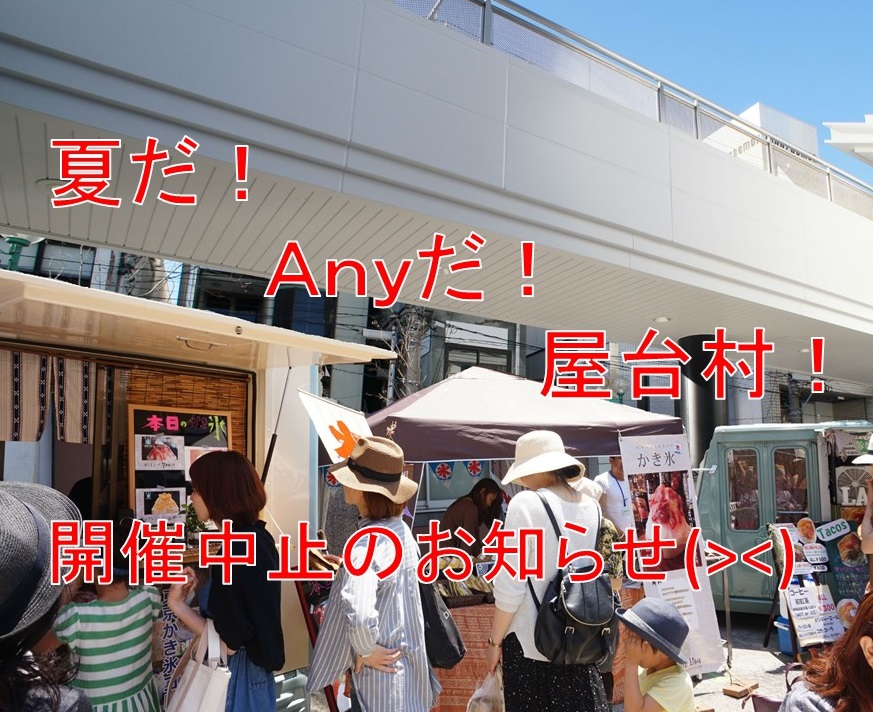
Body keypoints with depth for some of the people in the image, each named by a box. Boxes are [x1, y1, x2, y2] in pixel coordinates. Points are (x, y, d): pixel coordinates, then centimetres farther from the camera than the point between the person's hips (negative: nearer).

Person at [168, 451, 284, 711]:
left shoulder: (237, 552, -27)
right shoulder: (258, 537, 1)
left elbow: (229, 643, -22)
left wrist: (178, 605, -16)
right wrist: (198, 588, 10)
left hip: (236, 676, -8)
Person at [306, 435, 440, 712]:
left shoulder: (367, 543, -27)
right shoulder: (400, 529, -1)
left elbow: (358, 615, -41)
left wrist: (364, 651, -23)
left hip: (383, 671, -8)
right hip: (407, 662, 8)